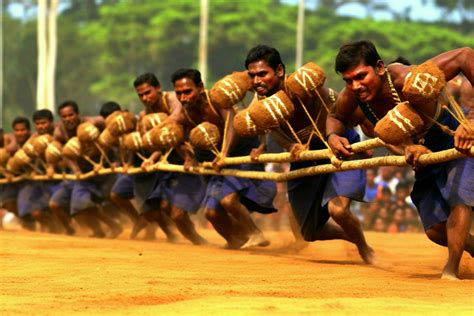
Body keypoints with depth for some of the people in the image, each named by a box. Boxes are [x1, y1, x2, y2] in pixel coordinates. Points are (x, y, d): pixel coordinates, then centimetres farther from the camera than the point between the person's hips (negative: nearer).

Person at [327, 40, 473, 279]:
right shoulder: (349, 102, -23)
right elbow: (335, 118, 4)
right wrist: (333, 136, -21)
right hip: (423, 150, 6)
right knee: (435, 230, 6)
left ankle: (451, 271, -15)